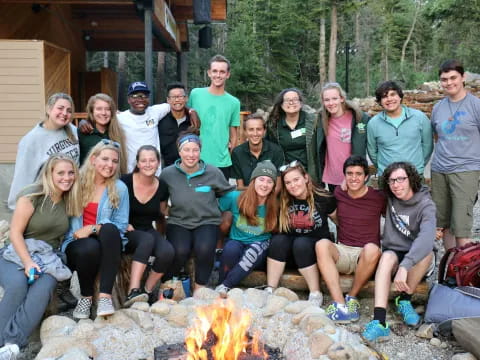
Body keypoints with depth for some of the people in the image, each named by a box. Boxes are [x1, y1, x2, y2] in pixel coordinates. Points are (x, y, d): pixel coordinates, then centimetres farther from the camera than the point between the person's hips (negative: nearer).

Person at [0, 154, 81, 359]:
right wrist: (28, 262, -22)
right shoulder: (32, 196, -7)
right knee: (17, 283, -35)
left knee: (43, 289, -31)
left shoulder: (69, 201, 9)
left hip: (48, 260, 3)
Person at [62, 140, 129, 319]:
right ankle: (86, 297, -8)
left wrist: (93, 228, -15)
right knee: (90, 248, -35)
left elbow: (121, 225, -2)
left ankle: (105, 295, -34)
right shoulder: (76, 181, 3)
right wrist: (78, 233, -13)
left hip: (107, 244, 1)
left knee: (109, 229, -33)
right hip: (76, 242, 0)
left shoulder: (120, 188, 2)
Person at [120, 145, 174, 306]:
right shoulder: (126, 181, -11)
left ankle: (147, 292, -9)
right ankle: (133, 291, -43)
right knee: (147, 239, -37)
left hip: (148, 230, 4)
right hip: (126, 232, -4)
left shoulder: (162, 187, 2)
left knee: (168, 252, -28)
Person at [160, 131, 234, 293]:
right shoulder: (167, 174, -2)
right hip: (178, 222, 0)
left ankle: (200, 289, -7)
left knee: (204, 249, -31)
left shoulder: (213, 173, -3)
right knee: (180, 251, -29)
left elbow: (228, 193, 12)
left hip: (207, 222, 0)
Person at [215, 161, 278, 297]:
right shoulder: (235, 197, -9)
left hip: (260, 246, 0)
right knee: (231, 249, -35)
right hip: (237, 242, 0)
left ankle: (225, 287, -26)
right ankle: (221, 284, -17)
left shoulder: (274, 206, -7)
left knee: (254, 250, -34)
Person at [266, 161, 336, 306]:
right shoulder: (283, 202, -5)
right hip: (291, 240, 3)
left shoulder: (324, 199, -12)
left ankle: (316, 294, -24)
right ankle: (270, 290, -24)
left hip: (317, 243, -3)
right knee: (278, 240, -27)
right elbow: (278, 228, 6)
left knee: (301, 244, -33)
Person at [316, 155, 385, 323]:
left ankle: (351, 297, -13)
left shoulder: (378, 198, -1)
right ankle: (339, 304, -35)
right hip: (342, 251, 2)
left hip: (366, 254, -2)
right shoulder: (338, 193, 6)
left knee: (372, 249, -37)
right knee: (322, 244, -29)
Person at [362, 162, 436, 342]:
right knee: (387, 257, -33)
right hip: (393, 253, 2)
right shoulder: (390, 198, -3)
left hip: (417, 261, -2)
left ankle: (404, 301, -13)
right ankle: (379, 322, -47)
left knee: (427, 252, -35)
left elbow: (426, 237, -37)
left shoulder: (425, 205, -18)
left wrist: (404, 266, -49)